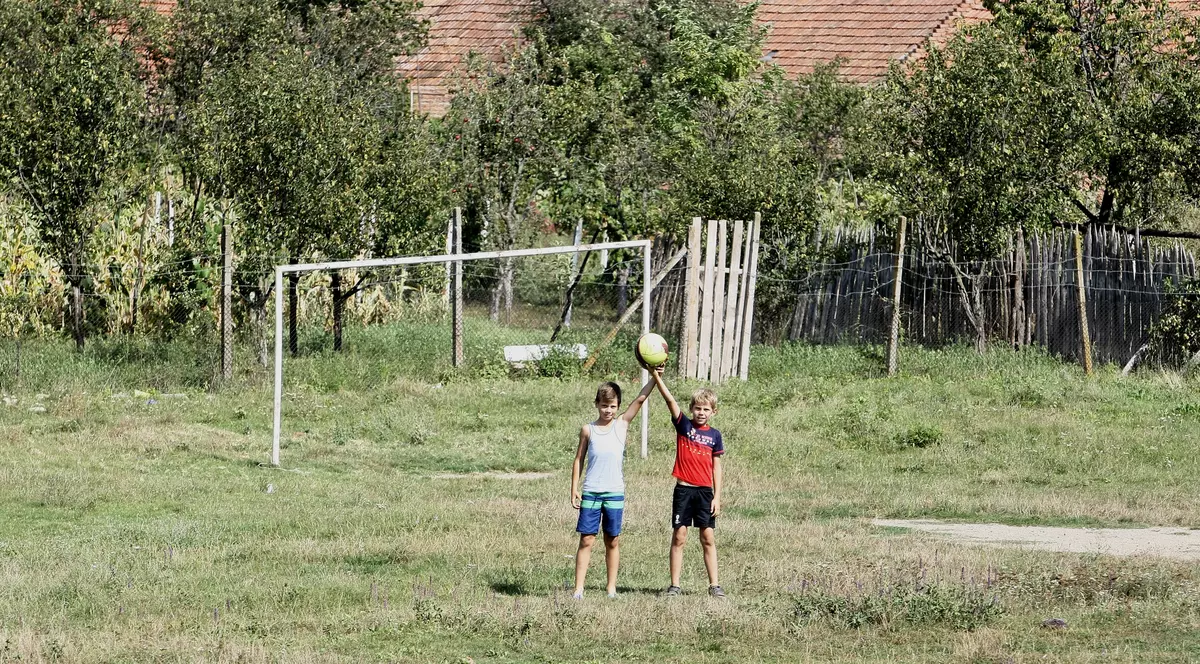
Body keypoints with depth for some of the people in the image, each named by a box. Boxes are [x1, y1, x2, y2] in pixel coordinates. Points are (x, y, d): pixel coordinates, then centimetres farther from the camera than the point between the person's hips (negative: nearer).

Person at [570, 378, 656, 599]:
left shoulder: (621, 425, 3)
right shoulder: (588, 430, 3)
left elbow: (641, 399, -3)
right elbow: (579, 460, 7)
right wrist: (574, 489, 2)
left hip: (615, 493, 1)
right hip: (591, 493, -1)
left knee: (613, 541, 7)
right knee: (587, 540, -3)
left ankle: (612, 588, 13)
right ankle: (578, 588, -4)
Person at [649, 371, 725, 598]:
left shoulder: (714, 435, 6)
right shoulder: (684, 426, 0)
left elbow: (716, 467, 8)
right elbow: (670, 400, -12)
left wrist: (717, 496, 3)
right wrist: (657, 377, -25)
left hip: (705, 492, 2)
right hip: (683, 490, -2)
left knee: (708, 538, 4)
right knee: (679, 536, 0)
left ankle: (714, 585, 8)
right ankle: (674, 585, 4)